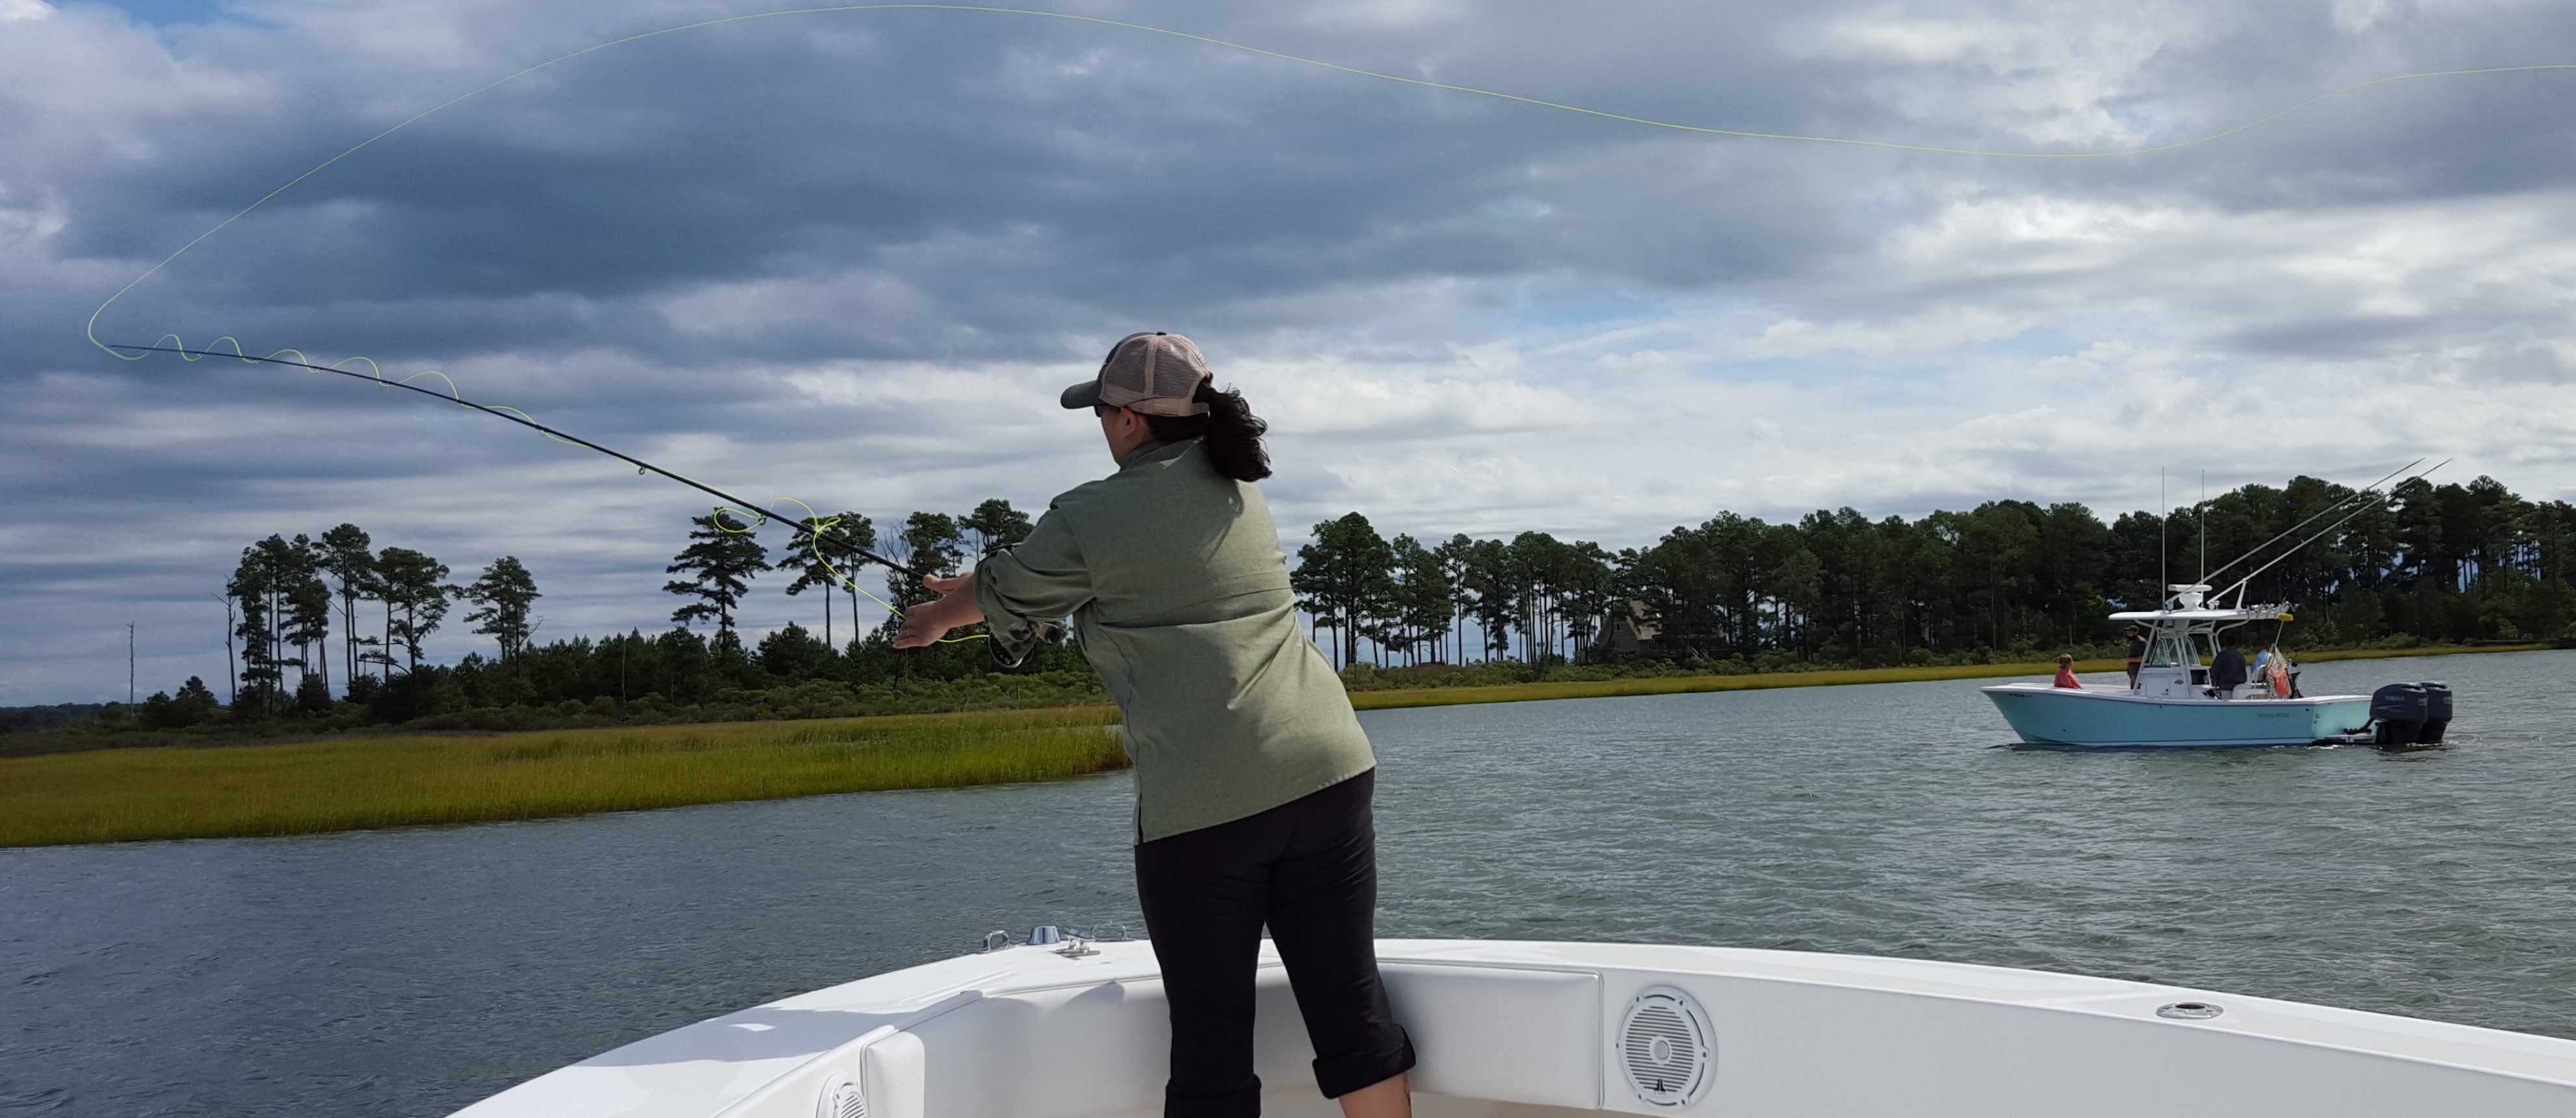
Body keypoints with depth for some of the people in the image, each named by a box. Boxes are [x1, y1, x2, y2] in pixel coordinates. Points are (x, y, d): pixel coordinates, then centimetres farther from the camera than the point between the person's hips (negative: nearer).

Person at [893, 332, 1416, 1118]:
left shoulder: (1090, 519, -2)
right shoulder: (1238, 488, 16)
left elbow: (1002, 593, 17)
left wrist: (936, 618, 40)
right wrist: (967, 592, 39)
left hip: (1201, 804, -5)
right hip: (1327, 772, 6)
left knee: (1211, 1045, 4)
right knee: (1351, 1008, 10)